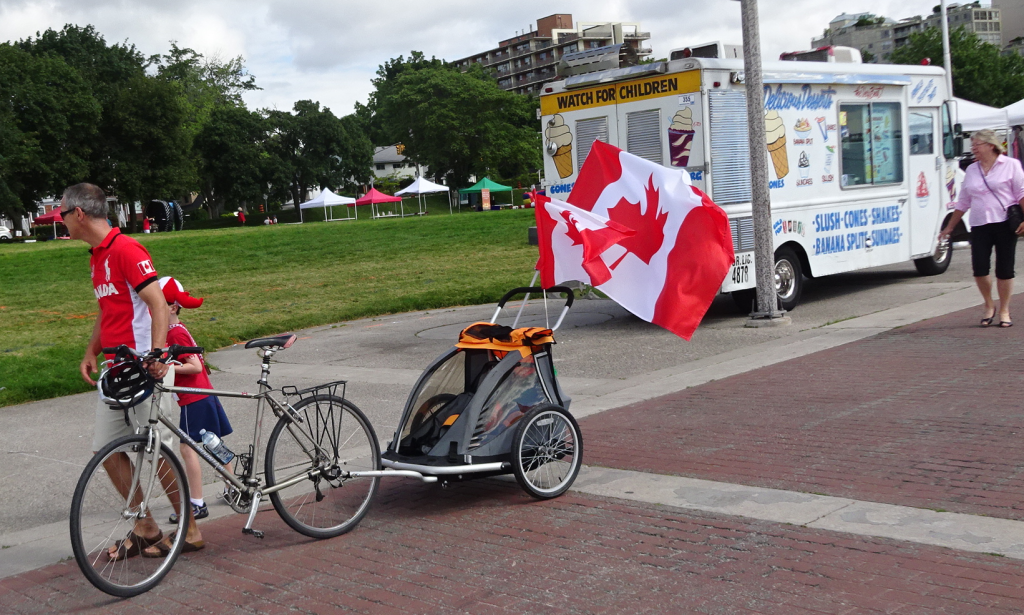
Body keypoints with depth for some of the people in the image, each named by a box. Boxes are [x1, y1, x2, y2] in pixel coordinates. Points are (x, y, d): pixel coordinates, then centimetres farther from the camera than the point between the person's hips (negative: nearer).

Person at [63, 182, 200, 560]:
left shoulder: (126, 249, -14)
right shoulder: (96, 256, 16)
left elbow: (158, 305, -20)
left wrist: (157, 355, -29)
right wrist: (90, 353, 14)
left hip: (146, 368, -10)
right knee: (106, 448, 9)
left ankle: (189, 528, 10)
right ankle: (145, 528, 19)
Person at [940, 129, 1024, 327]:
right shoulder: (971, 170, 15)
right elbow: (963, 202, 20)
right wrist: (949, 227, 20)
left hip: (1005, 224, -3)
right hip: (979, 226, 3)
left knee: (1005, 270, 0)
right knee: (979, 268, -8)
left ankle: (1004, 311, 13)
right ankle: (989, 305, 15)